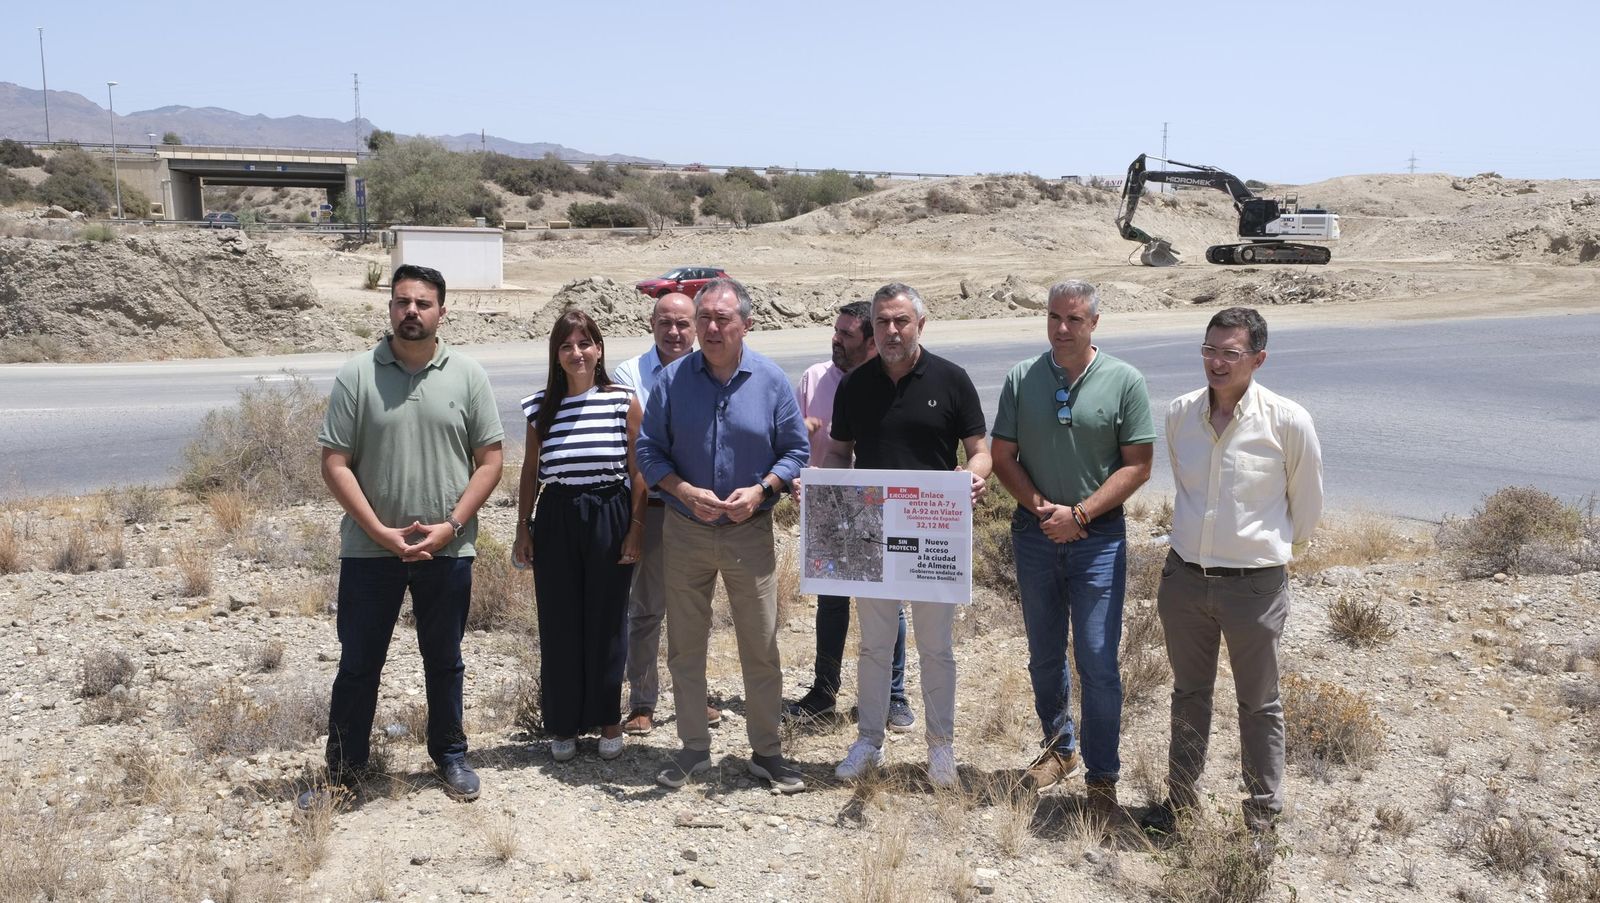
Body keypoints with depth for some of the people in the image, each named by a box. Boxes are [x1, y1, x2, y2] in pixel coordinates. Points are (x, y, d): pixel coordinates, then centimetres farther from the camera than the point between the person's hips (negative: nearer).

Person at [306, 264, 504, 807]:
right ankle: (344, 769, 25)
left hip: (447, 549, 1)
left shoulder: (467, 376, -1)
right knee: (358, 664, 10)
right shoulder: (356, 376, -4)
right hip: (369, 550, -1)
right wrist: (381, 532, -12)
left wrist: (451, 526, -11)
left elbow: (490, 460, 0)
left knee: (444, 660, 15)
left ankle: (450, 756, 32)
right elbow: (335, 463, -5)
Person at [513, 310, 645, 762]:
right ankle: (563, 724, 21)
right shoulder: (542, 406, 4)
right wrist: (523, 529, 7)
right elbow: (530, 471, 10)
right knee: (559, 626, 6)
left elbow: (638, 470, -1)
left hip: (609, 518, -2)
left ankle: (607, 720, 22)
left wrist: (636, 530, -6)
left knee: (606, 623, 7)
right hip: (556, 520, 2)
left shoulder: (624, 401, -3)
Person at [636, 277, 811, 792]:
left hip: (750, 532, -1)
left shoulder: (771, 381, -3)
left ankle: (766, 751, 19)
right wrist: (687, 493, -16)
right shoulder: (672, 379, -3)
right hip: (686, 532, 1)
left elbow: (795, 450, 2)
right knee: (685, 647, 10)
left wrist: (760, 490, -14)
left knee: (761, 648, 4)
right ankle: (694, 747, 25)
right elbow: (649, 451, 0)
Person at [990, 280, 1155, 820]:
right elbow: (1003, 457, 4)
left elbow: (1138, 466, -6)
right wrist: (1041, 507, -11)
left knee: (1098, 661, -4)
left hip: (1098, 537, -3)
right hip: (1035, 534, 3)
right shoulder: (1021, 379, 3)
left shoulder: (1124, 382, -5)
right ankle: (1059, 747, 35)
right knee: (1044, 655, 15)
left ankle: (1101, 777, 9)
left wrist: (1079, 514, -14)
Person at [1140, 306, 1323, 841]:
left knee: (1259, 705, 12)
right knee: (1188, 693, 18)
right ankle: (1181, 795, 34)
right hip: (1184, 577, 4)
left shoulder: (1288, 422, -14)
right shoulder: (1180, 414, -2)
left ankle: (1263, 812, 27)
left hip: (1255, 585, -4)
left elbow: (1306, 503, 3)